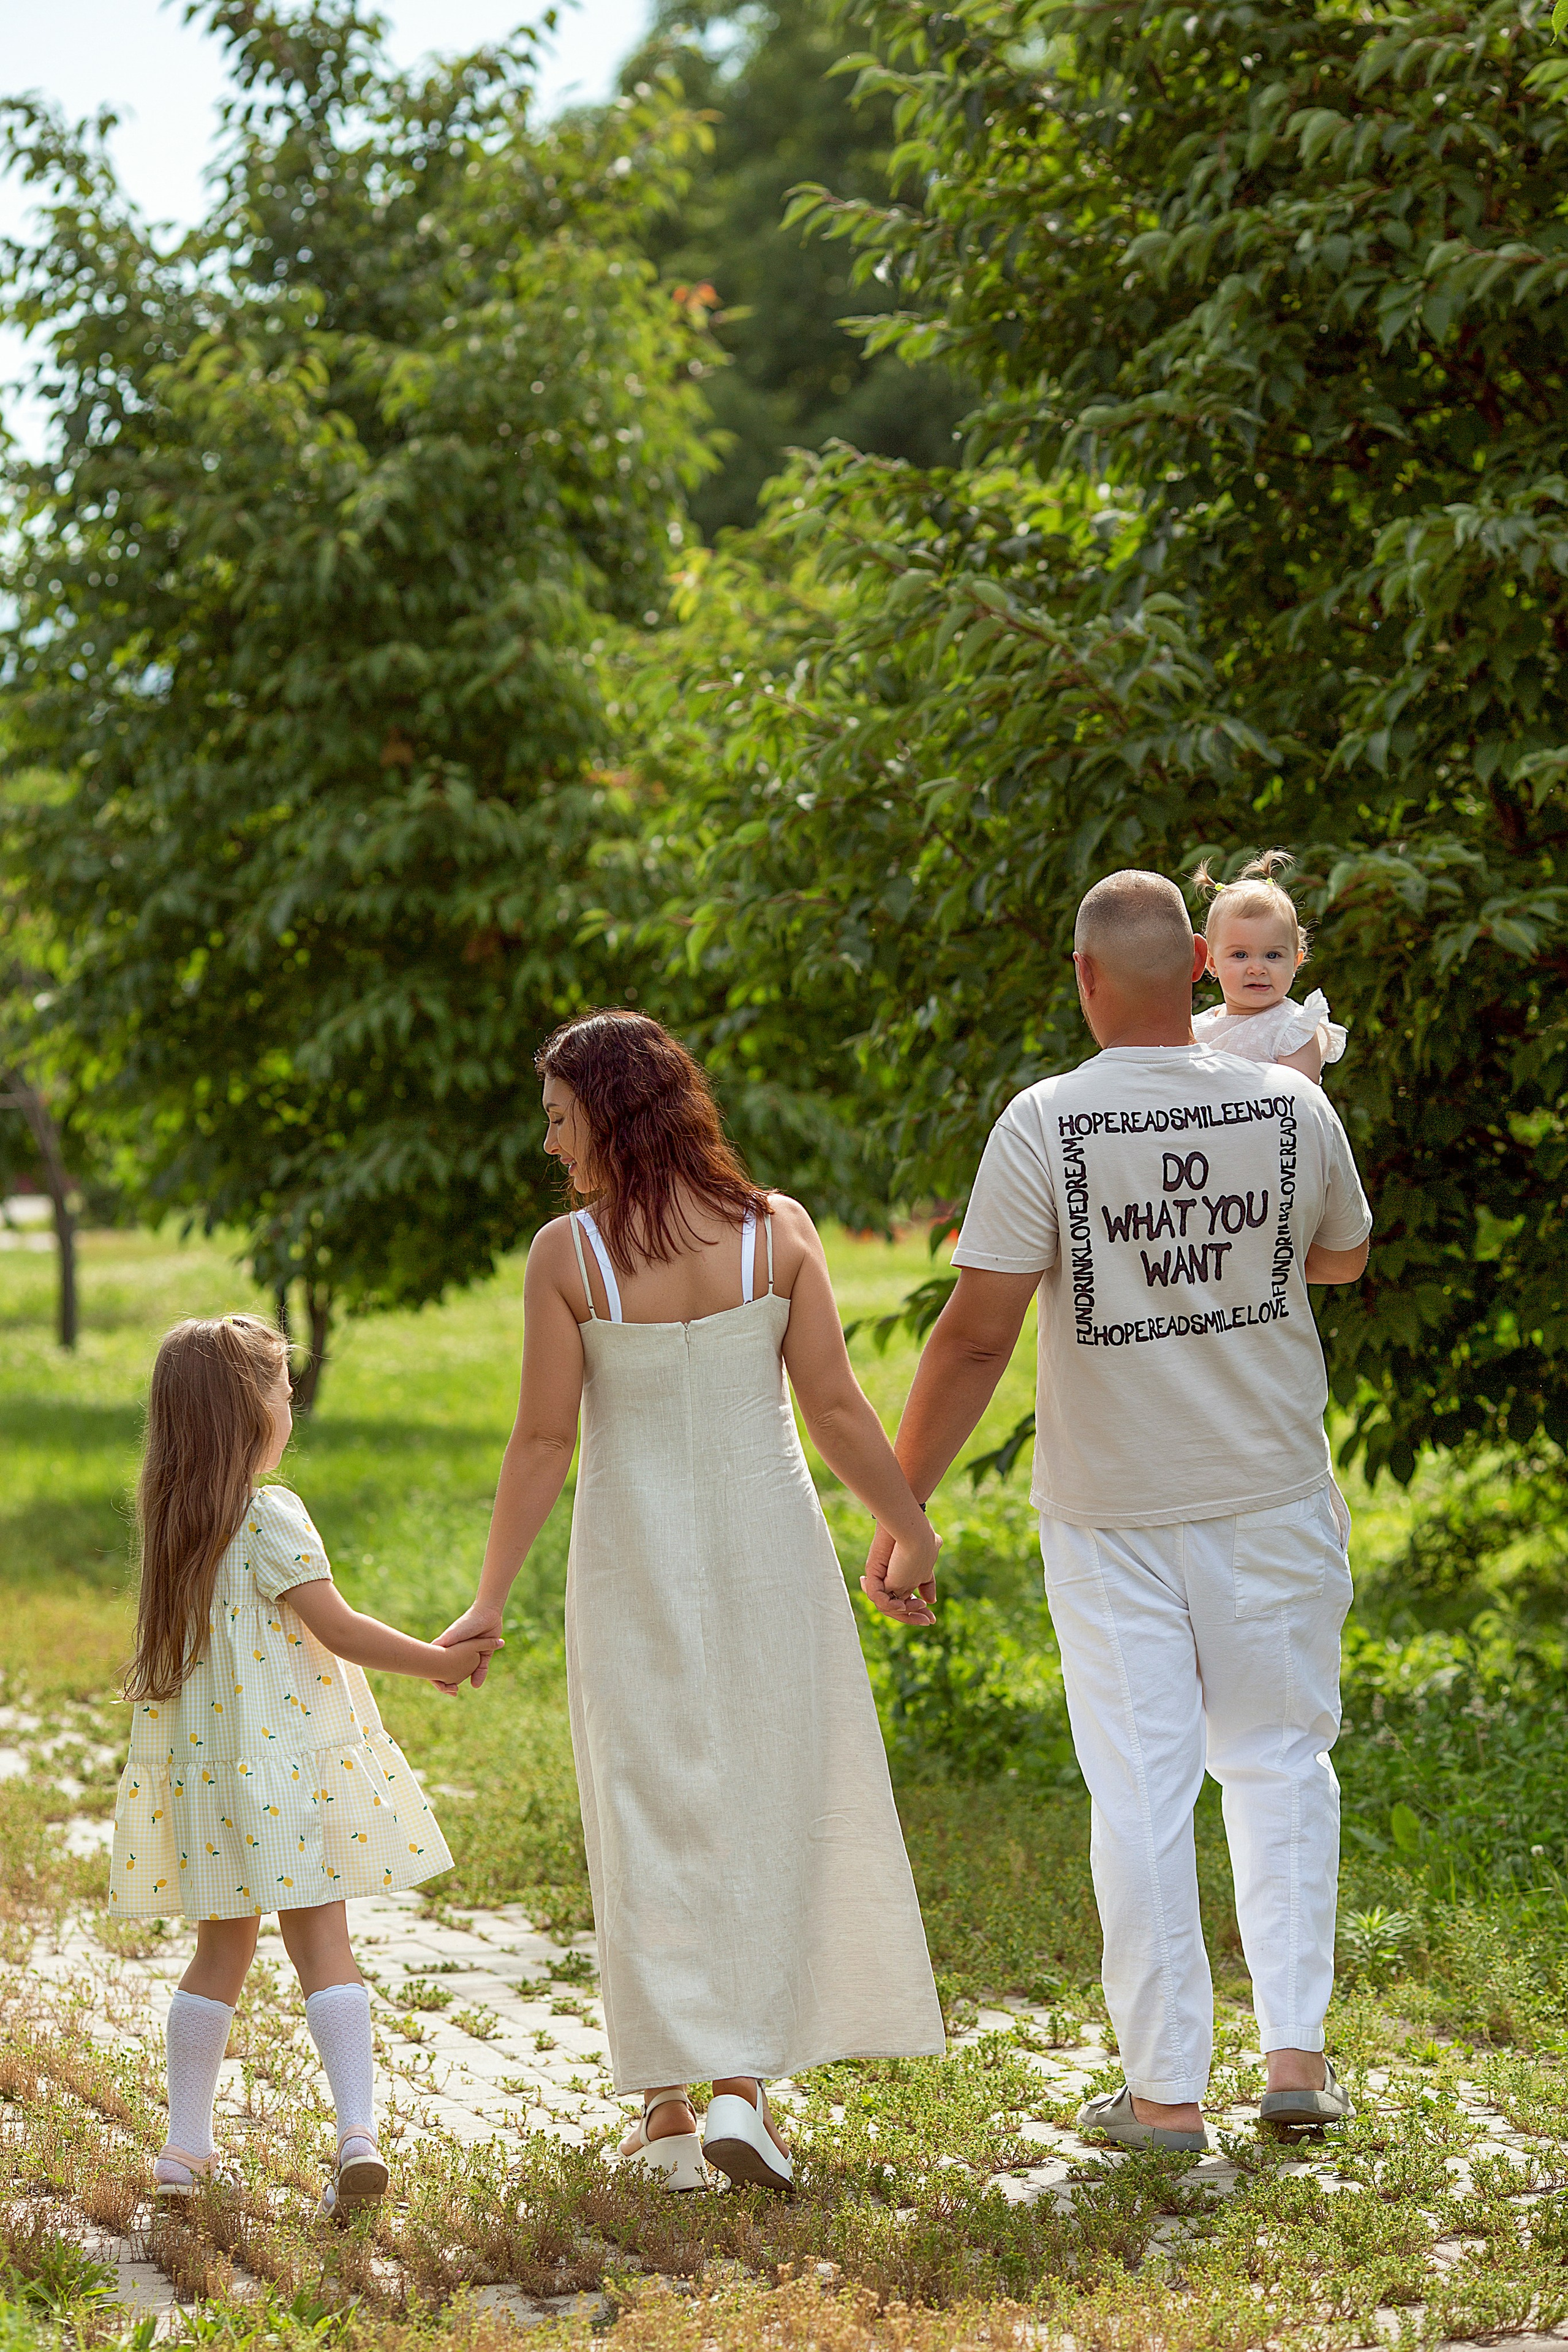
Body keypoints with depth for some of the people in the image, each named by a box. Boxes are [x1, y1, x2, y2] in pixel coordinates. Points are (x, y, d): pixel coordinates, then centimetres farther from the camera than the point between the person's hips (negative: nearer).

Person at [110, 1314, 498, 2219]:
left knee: (223, 1948, 16)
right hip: (289, 1760, -6)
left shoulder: (169, 1517, 7)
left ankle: (187, 2144, 16)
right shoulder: (270, 1516, -15)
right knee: (322, 1944, -2)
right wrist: (439, 1661, -3)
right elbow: (339, 1629, -15)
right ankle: (359, 2130, -14)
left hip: (202, 1767, 6)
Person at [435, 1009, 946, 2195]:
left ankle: (671, 2101, 13)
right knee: (770, 1809, 10)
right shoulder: (779, 1231, -7)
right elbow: (837, 1409, -5)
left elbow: (544, 1439, -9)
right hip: (768, 1553, 1)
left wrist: (492, 1597, 0)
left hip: (636, 1561, -1)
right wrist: (914, 1531, 8)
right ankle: (743, 2089, 3)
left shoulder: (567, 1254, -11)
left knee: (651, 1819, 10)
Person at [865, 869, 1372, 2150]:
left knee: (1142, 1790, 4)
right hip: (1270, 1496, 2)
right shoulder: (1292, 1106, -4)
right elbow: (1344, 1257, 16)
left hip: (1112, 1513, -2)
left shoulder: (1047, 1123, -13)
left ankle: (1166, 2087, 8)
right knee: (1281, 1757, 17)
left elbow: (977, 1333, -15)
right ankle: (1297, 2048, 11)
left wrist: (899, 1509, -9)